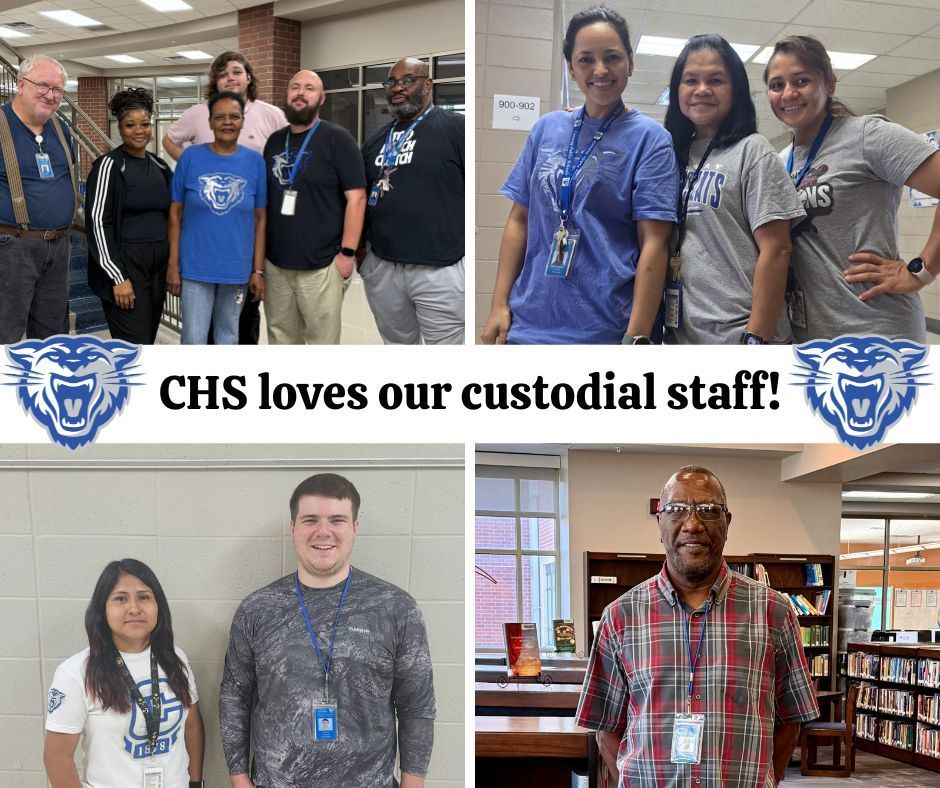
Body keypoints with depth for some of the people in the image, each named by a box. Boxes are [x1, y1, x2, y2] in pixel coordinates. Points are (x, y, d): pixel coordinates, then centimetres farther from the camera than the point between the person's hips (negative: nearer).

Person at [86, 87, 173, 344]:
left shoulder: (159, 166, 11)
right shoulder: (109, 165, -7)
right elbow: (98, 223, -12)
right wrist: (118, 277, -17)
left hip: (158, 266, 6)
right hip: (125, 266, -6)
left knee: (148, 339, 9)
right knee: (136, 345, -11)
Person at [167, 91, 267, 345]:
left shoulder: (255, 162, 0)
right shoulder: (191, 157, -4)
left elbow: (260, 219, 3)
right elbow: (176, 214, 0)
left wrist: (258, 270, 0)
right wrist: (173, 265, -3)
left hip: (237, 268, 2)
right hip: (196, 267, -1)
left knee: (228, 338, 15)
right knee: (194, 340, 1)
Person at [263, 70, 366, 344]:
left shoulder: (337, 138, -5)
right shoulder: (275, 140, 12)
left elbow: (356, 197, -10)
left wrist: (348, 253, -14)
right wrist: (259, 244, 15)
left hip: (320, 265, -5)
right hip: (275, 262, 6)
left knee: (322, 339, 0)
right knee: (280, 337, 12)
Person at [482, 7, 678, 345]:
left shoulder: (649, 138, -4)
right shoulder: (547, 128, 8)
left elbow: (654, 243, -9)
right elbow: (520, 220, 11)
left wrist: (637, 337, -15)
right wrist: (499, 304, 4)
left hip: (606, 330, -3)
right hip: (528, 323, 4)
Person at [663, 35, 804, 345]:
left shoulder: (752, 151, -2)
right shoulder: (677, 157, 14)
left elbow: (776, 251, -9)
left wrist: (756, 338, -15)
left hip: (736, 335, -5)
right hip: (679, 336, 5)